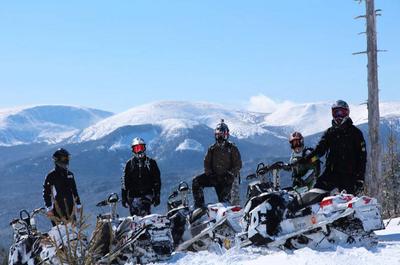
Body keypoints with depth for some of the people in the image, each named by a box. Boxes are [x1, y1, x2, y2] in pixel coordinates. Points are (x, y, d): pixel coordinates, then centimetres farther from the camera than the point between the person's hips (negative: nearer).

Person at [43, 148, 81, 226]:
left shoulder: (70, 174, 14)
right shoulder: (51, 176, -4)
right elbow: (46, 193, -5)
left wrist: (78, 205, 21)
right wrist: (49, 208, -10)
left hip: (70, 208, 6)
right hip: (58, 209, -6)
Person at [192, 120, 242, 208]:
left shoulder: (232, 148, 3)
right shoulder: (212, 149, 11)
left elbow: (238, 164, 0)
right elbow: (207, 163, 12)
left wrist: (230, 175, -13)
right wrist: (209, 174, -5)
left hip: (226, 178, -3)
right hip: (214, 177, 3)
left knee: (224, 199, -17)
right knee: (196, 181, -17)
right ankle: (199, 205, -15)